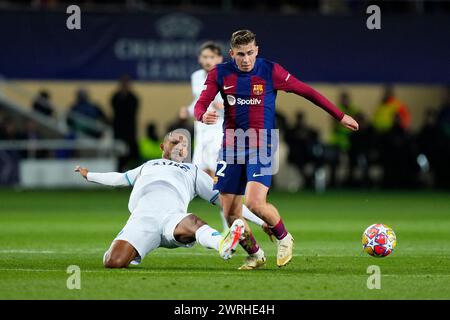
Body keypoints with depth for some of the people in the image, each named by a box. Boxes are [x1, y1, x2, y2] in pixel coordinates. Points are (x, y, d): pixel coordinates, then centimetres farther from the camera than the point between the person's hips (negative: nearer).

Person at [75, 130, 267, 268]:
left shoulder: (193, 171, 35)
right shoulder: (148, 166, 42)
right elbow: (120, 179, 59)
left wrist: (260, 221, 24)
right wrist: (89, 175, 72)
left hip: (172, 216, -2)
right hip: (142, 216, 2)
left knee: (191, 223, -42)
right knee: (112, 263, -26)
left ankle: (223, 244, -71)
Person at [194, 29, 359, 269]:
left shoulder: (270, 71, -6)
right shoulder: (219, 74, 0)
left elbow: (306, 92, 1)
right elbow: (199, 106, -3)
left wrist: (340, 116, 4)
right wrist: (204, 116, -29)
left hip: (262, 147, -3)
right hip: (231, 148, 3)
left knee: (255, 203, -23)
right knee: (230, 214, 0)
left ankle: (284, 238, 6)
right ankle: (254, 255, 26)